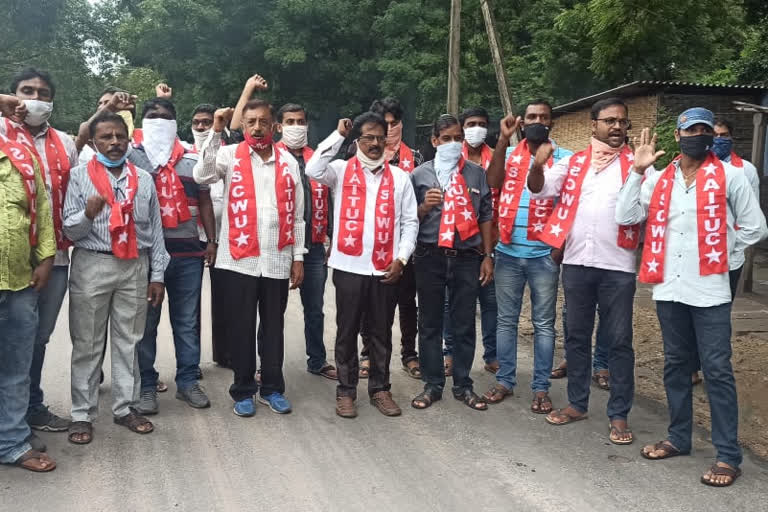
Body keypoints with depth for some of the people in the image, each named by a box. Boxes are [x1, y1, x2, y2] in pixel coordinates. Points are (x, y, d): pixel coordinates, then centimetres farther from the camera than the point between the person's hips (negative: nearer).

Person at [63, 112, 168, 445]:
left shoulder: (144, 179, 10)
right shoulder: (79, 176, 1)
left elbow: (155, 229, 9)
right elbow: (70, 231, -3)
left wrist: (157, 275, 5)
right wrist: (87, 214, -24)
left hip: (135, 268, 3)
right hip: (91, 267, -2)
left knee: (128, 340, 9)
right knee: (87, 344, 3)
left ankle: (125, 408, 20)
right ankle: (82, 414, 12)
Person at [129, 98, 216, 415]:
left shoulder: (192, 160, 12)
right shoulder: (132, 156, 3)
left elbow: (204, 201, 13)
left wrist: (212, 240, 6)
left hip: (188, 251, 3)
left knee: (187, 321, 9)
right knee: (146, 321, 5)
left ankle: (188, 381, 20)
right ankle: (146, 386, 16)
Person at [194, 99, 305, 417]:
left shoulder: (288, 162, 8)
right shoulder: (230, 155, 2)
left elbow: (296, 214, 9)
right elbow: (201, 176, -18)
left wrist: (298, 257, 7)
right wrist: (216, 132, -21)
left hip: (278, 260, 2)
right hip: (239, 259, -2)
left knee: (274, 326, 12)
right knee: (241, 328, 7)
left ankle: (273, 388, 25)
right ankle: (243, 390, 21)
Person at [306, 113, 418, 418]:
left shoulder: (399, 176, 8)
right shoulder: (341, 170, 3)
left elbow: (410, 221, 7)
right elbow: (313, 170, -19)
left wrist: (401, 258, -3)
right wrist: (338, 135, -11)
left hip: (386, 269, 2)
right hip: (349, 266, -2)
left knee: (381, 333, 11)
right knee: (347, 331, 8)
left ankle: (380, 388, 24)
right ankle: (346, 390, 20)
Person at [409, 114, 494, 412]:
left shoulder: (477, 174, 9)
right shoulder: (420, 174, 5)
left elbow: (486, 217, 10)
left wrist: (487, 256, 5)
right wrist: (424, 207, -13)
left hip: (467, 257, 1)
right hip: (430, 257, 0)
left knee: (465, 324, 6)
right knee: (430, 323, 6)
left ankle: (463, 385, 19)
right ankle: (433, 384, 17)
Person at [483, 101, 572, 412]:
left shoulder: (565, 158, 0)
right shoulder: (509, 153, 6)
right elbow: (493, 182, -12)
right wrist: (503, 139, -14)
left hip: (544, 254, -2)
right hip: (508, 252, 2)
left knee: (543, 324, 7)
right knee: (506, 321, 11)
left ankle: (541, 388, 16)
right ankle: (504, 381, 22)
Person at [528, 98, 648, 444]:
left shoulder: (635, 164, 2)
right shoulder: (573, 162, 9)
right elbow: (540, 189, 0)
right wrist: (538, 166, -19)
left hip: (617, 266, -2)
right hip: (576, 262, 3)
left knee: (619, 341, 4)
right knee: (576, 336, 12)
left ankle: (619, 414, 14)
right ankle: (577, 403, 26)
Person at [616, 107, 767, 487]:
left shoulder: (729, 176, 0)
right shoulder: (659, 180, 9)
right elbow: (625, 217, -2)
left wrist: (717, 252, -1)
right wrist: (637, 171, -7)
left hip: (709, 290, -4)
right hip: (669, 288, 4)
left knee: (716, 370, -2)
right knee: (676, 366, 14)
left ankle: (728, 455, 6)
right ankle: (679, 437, 28)